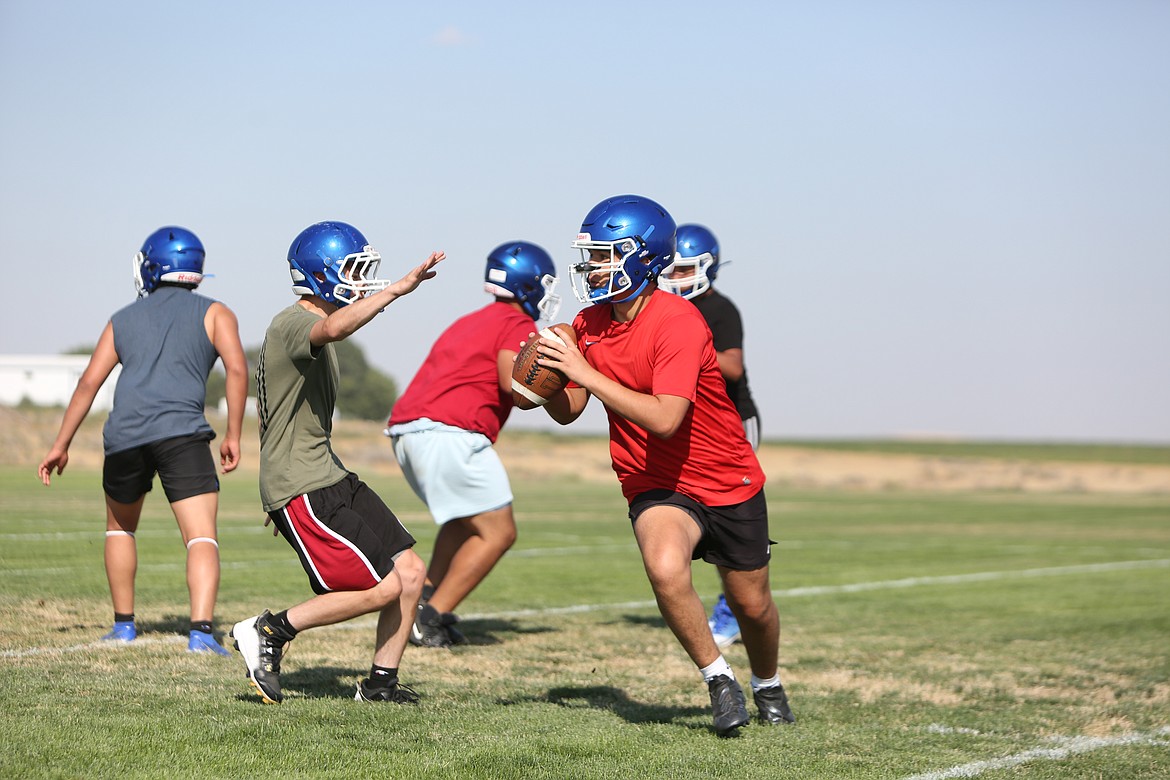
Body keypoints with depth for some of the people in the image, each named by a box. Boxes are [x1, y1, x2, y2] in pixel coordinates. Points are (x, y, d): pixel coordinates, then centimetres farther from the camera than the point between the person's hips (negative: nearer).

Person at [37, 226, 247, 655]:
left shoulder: (124, 319, 21)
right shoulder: (213, 314, 14)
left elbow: (89, 383, 15)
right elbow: (237, 368, -2)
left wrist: (61, 446, 17)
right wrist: (233, 435, 2)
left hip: (124, 435, 3)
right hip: (182, 434, -3)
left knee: (120, 528, 26)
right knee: (201, 537, -9)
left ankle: (124, 625, 29)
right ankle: (201, 629, -28)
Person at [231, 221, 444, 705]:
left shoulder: (313, 329, 18)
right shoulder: (293, 325, -15)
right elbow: (335, 329, -41)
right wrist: (398, 289, -43)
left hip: (330, 477, 10)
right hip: (300, 489, -10)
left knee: (410, 571, 3)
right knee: (382, 588, -11)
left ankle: (380, 684, 13)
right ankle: (270, 632, 0)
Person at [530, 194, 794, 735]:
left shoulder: (677, 322, -26)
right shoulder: (589, 324, -5)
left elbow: (664, 419, -34)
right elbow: (568, 412, 2)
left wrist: (586, 373, -34)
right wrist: (546, 378, -20)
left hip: (728, 483, -3)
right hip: (658, 487, 3)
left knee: (751, 604, 12)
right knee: (665, 569, -28)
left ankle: (768, 686, 44)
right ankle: (718, 680, -7)